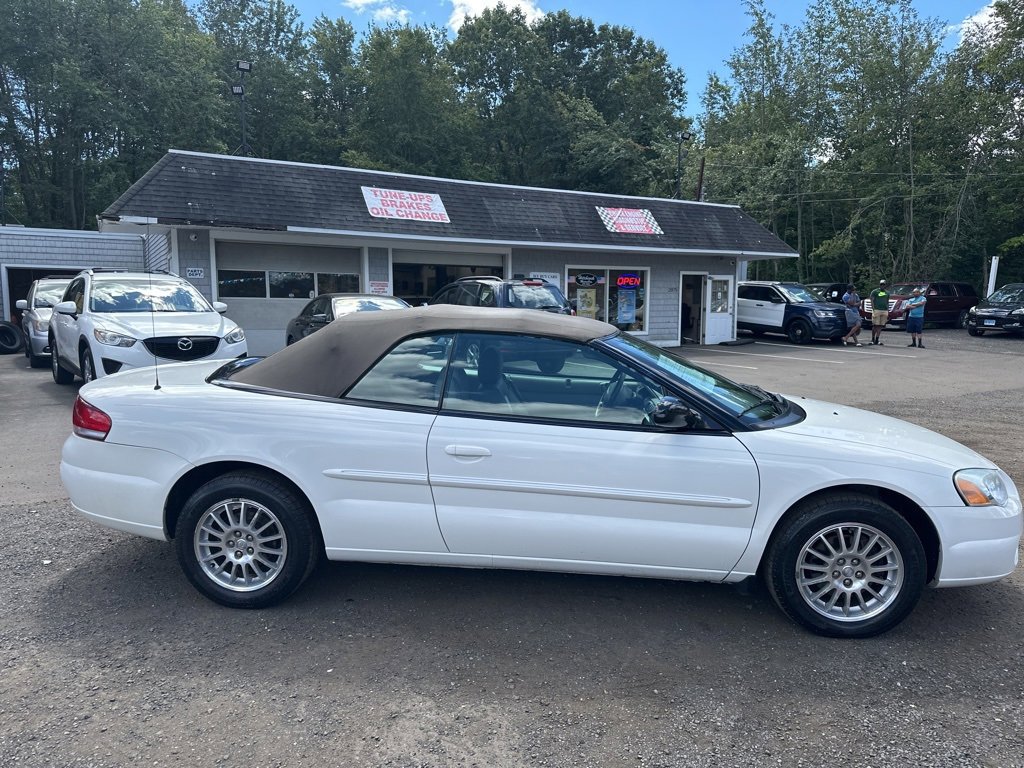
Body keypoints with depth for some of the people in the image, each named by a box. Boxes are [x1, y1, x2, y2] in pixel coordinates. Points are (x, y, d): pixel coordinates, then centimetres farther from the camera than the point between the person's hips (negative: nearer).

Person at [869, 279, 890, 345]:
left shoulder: (887, 293, 19)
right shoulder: (875, 292, 2)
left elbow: (887, 302, 22)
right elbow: (872, 301, -3)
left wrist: (888, 311, 15)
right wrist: (873, 309, -14)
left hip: (884, 311, 5)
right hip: (877, 310, -5)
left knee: (880, 326, 2)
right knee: (875, 325, -6)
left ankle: (877, 340, 3)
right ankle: (873, 339, 0)